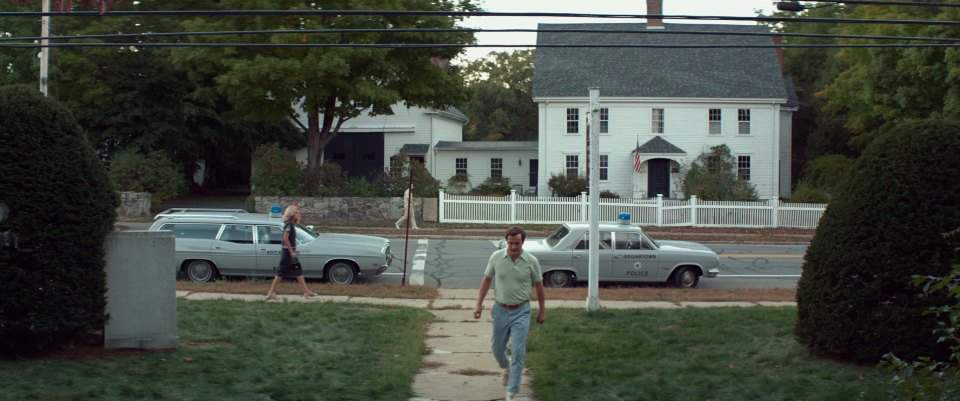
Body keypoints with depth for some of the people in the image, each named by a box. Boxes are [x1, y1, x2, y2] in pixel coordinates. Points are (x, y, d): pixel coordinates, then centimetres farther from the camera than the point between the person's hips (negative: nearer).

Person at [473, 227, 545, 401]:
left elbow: (538, 285, 3)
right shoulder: (496, 257, -6)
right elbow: (487, 280, 5)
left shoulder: (531, 261, -9)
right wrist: (479, 304, 1)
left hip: (521, 311, -2)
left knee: (518, 352, -8)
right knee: (496, 348, 15)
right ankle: (507, 368, 48)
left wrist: (542, 310, 8)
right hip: (501, 310, 2)